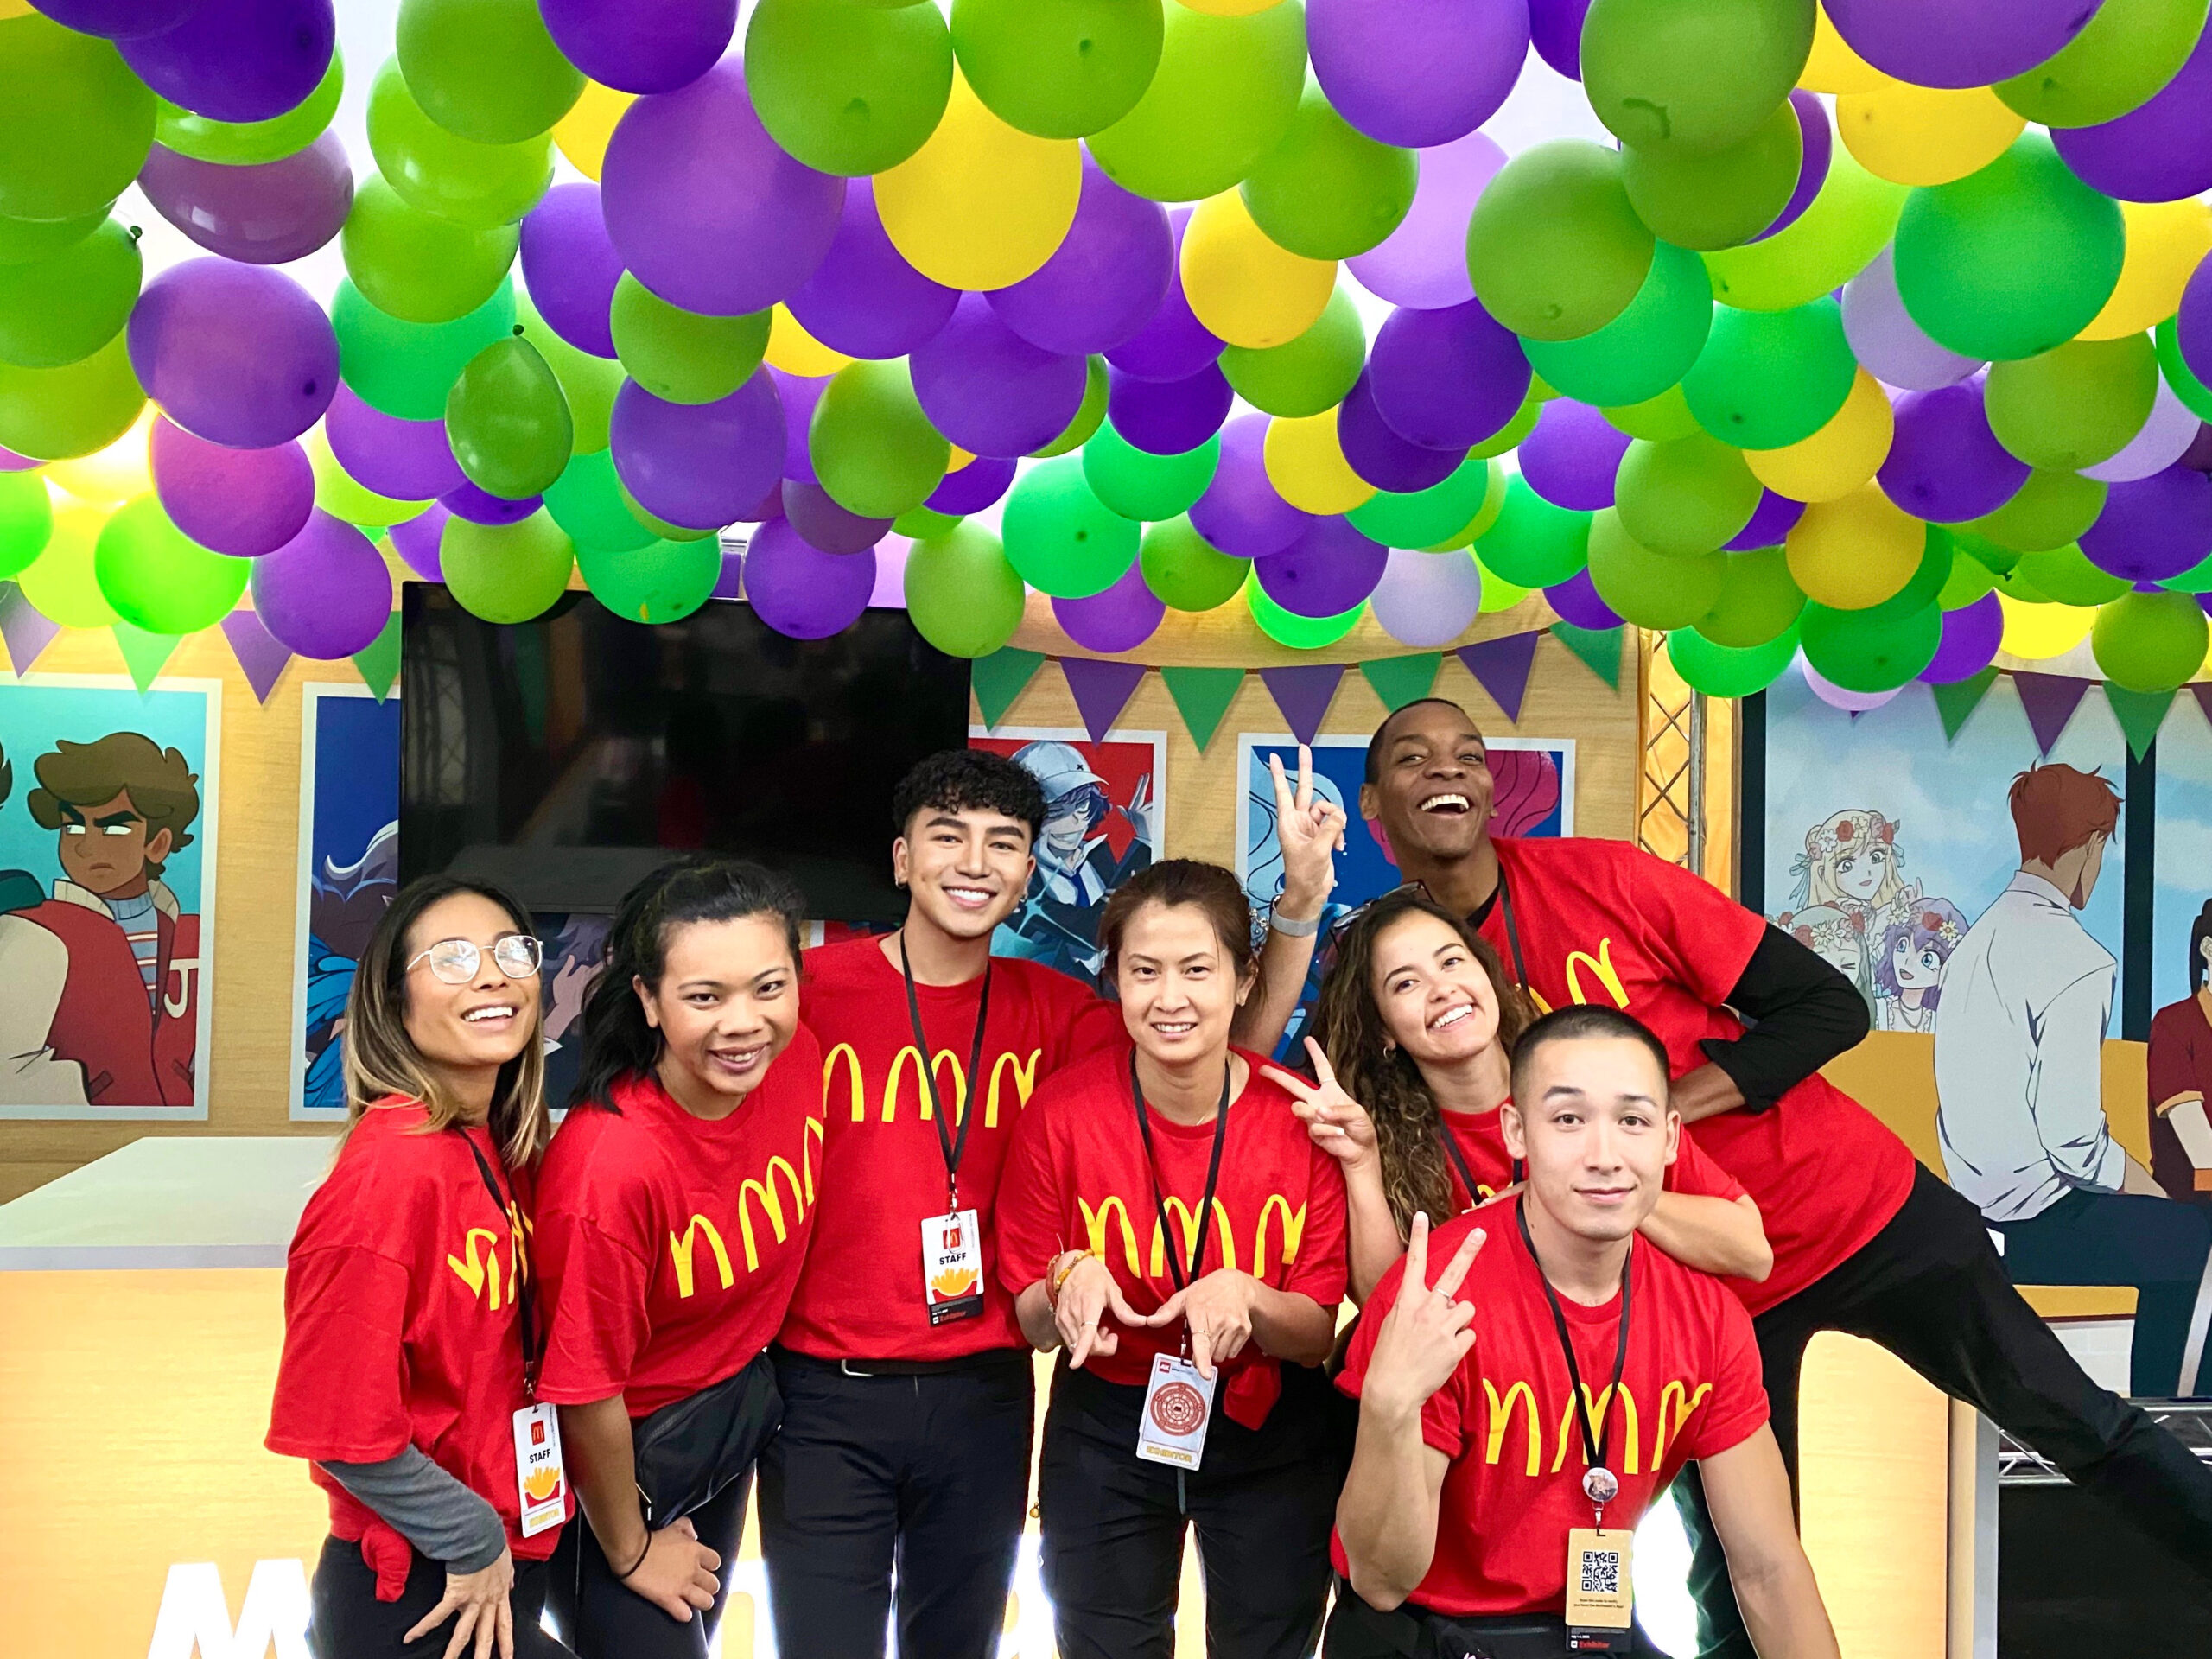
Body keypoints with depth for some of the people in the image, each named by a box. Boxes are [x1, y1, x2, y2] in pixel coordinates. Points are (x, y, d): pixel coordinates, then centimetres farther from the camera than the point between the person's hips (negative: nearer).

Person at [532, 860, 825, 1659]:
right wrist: (630, 1554, -9)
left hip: (737, 1408, 6)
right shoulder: (610, 1165, -36)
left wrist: (749, 1383, 12)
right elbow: (586, 1395, -23)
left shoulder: (796, 1059, -19)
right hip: (623, 1447, -6)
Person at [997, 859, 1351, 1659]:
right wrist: (1070, 1284, -27)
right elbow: (1031, 1325, -5)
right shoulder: (1062, 1110, -16)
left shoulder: (1304, 1115, -16)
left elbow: (1316, 1335, -9)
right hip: (1107, 1436, 0)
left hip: (1271, 1437, 0)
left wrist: (1242, 1296, -29)